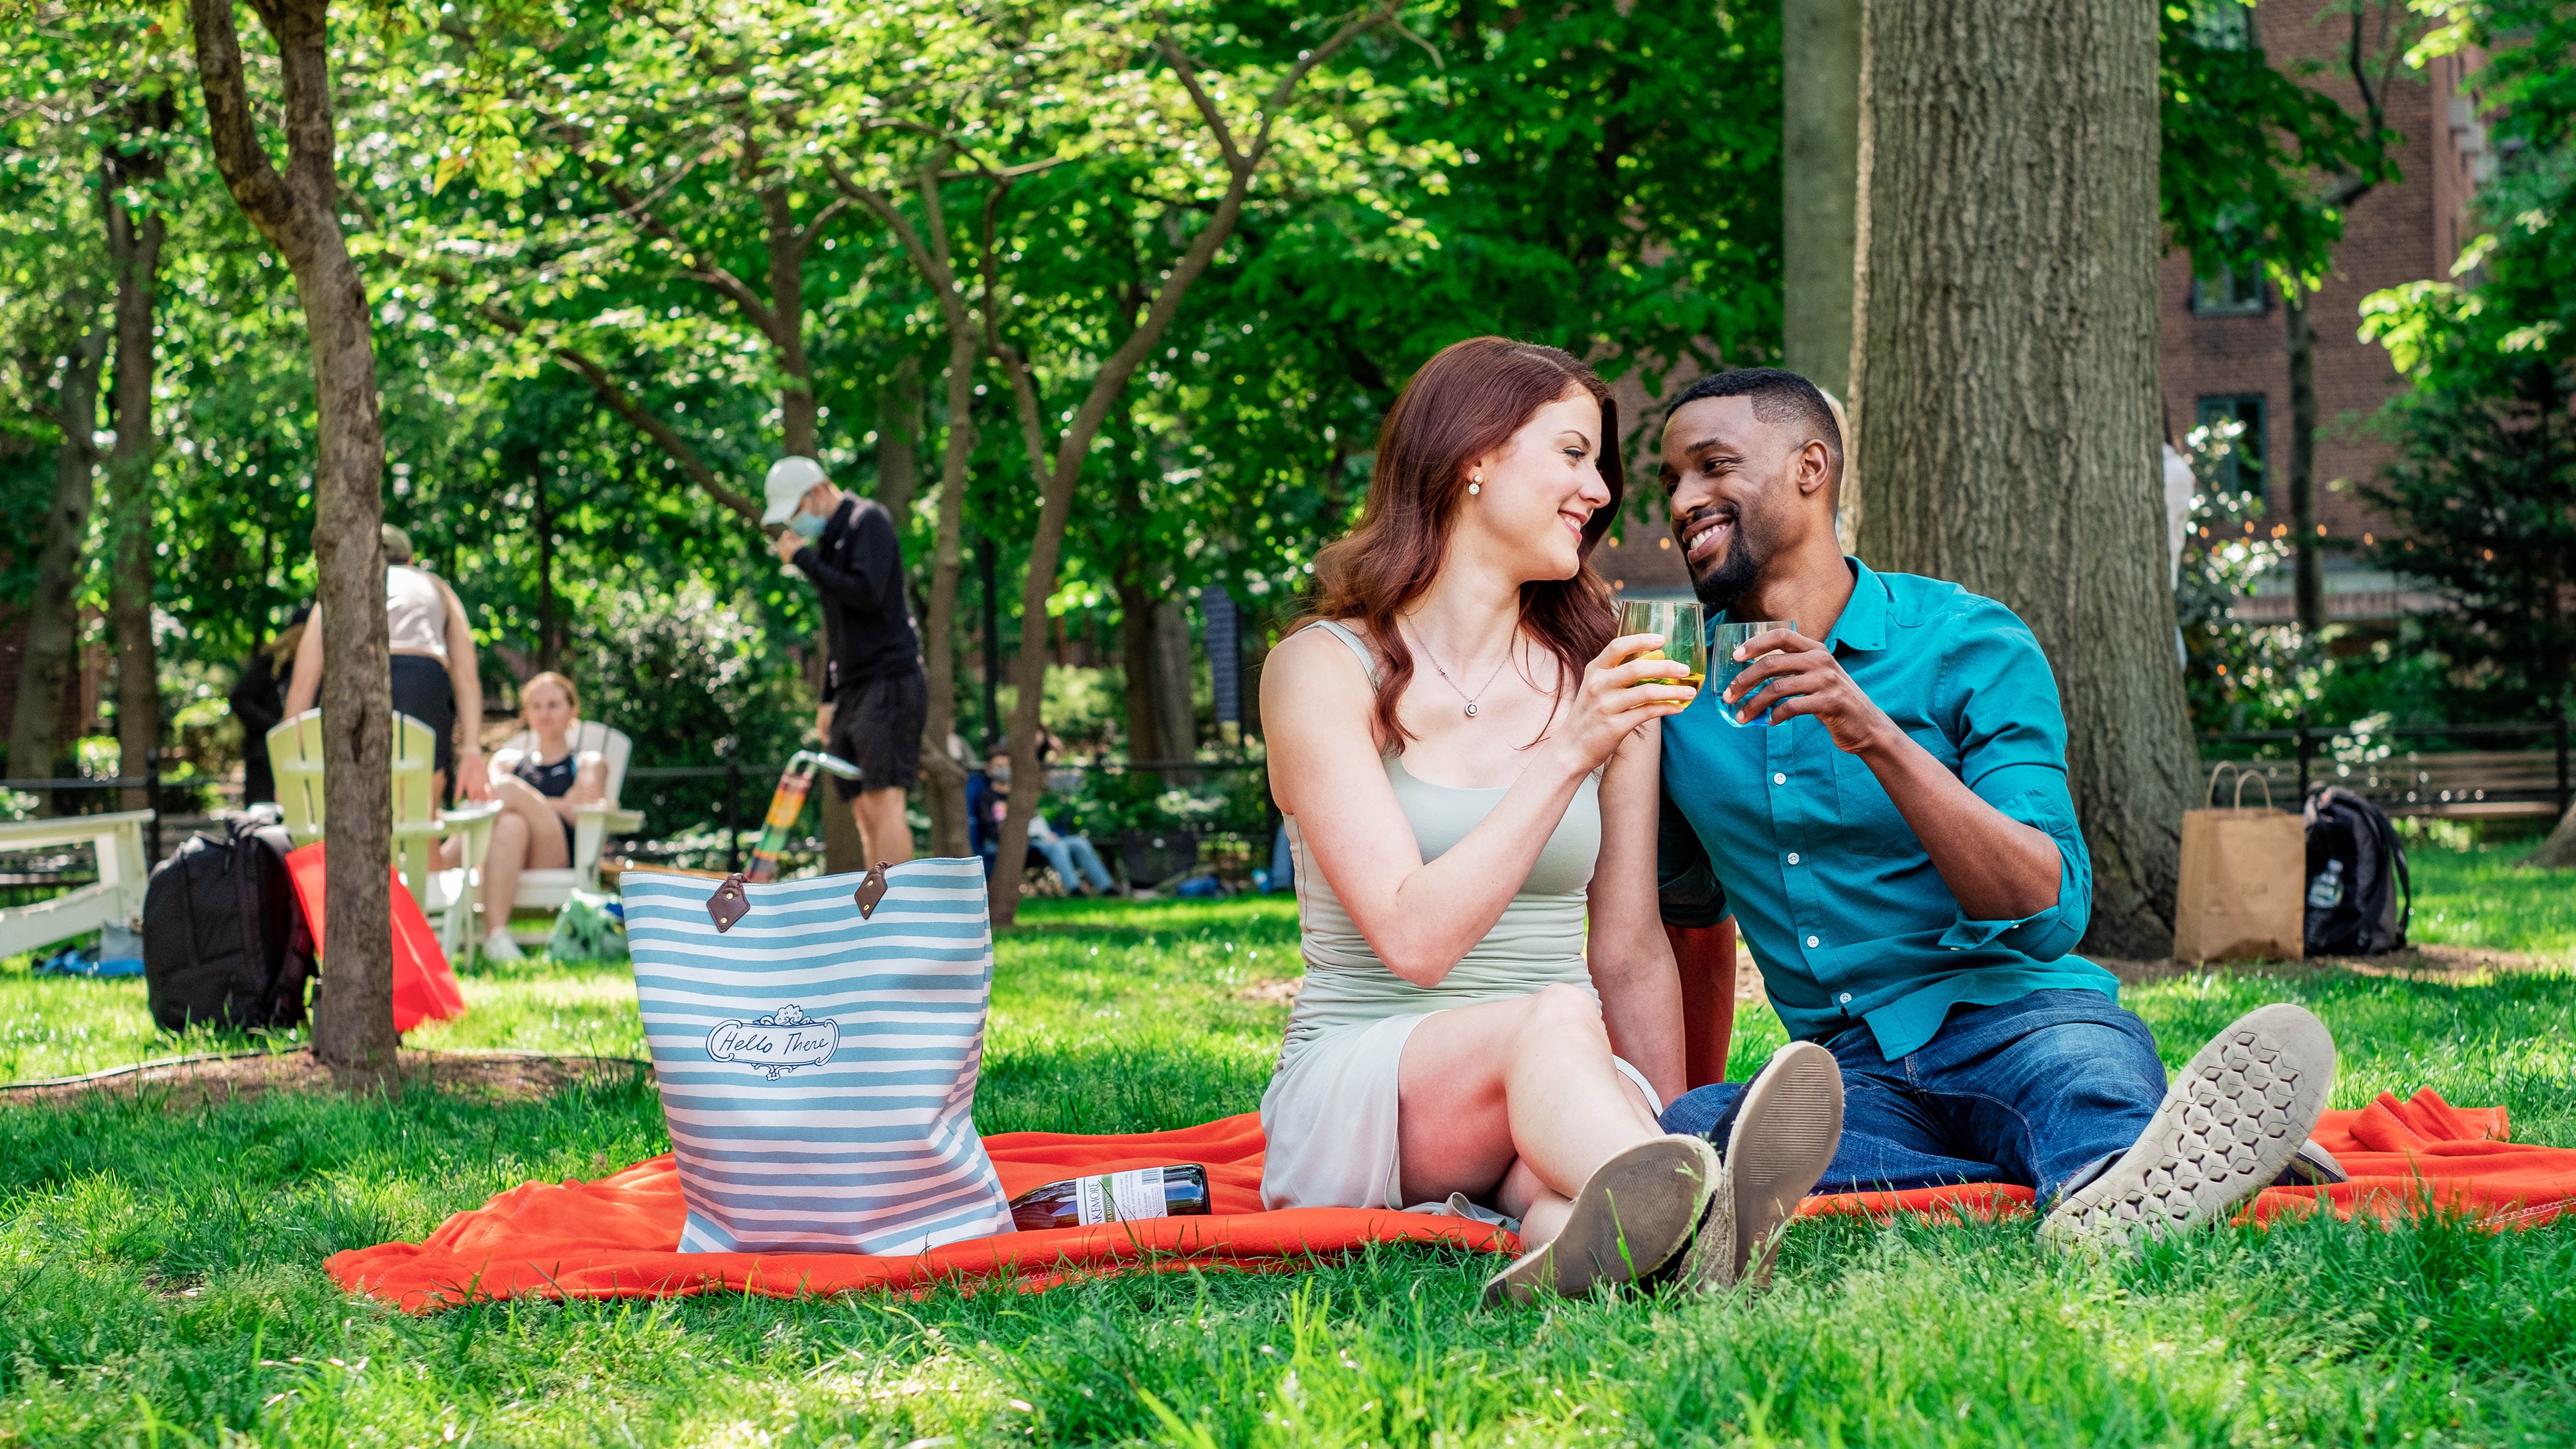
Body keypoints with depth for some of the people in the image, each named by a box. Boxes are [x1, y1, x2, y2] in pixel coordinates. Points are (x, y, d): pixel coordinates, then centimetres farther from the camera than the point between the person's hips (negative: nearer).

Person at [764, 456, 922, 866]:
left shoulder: (868, 521, -6)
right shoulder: (828, 541, 20)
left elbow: (867, 594, -21)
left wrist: (804, 559, -13)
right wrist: (829, 698, 21)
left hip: (890, 682, -9)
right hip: (852, 691, 9)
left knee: (882, 801, -17)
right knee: (865, 813, 2)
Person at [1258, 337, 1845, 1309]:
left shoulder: (1603, 684, 14)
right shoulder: (1323, 670, -1)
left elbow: (1630, 953, 15)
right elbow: (1415, 939, -12)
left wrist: (1666, 1139, 5)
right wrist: (1567, 757, -16)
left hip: (1563, 1091, 4)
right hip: (1350, 1101, -4)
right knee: (1557, 1021, -37)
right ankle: (1699, 1231, -67)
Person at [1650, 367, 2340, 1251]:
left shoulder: (1972, 646, 0)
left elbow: (2050, 914, -14)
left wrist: (1878, 739, -22)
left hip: (2016, 1018, -3)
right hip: (1850, 1071, 3)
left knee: (2086, 1082, -40)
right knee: (1677, 1131, -33)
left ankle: (2097, 1208, -77)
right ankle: (2091, 1181, -51)